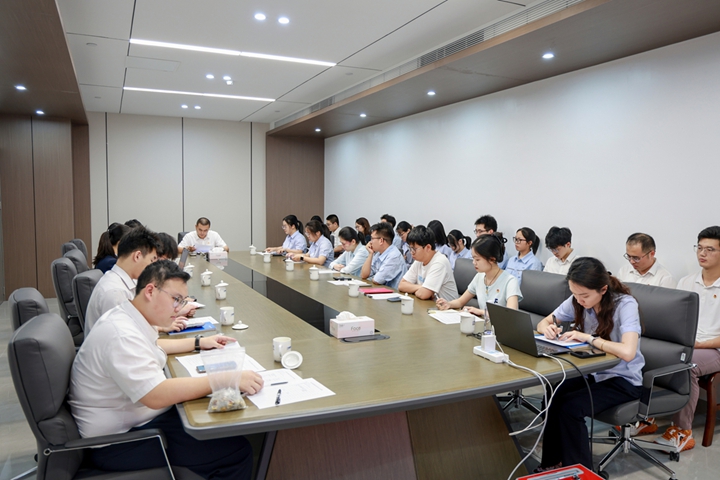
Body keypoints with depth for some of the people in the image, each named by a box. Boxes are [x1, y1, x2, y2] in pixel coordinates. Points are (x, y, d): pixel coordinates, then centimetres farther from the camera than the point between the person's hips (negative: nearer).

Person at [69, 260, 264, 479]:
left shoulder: (130, 319, 3)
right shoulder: (121, 333, -28)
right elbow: (157, 395, -37)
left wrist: (198, 342, 19)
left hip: (136, 418, 10)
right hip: (120, 441, -10)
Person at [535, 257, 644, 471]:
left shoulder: (625, 304, -22)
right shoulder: (578, 300, -6)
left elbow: (627, 352, -37)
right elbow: (543, 322, 6)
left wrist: (588, 337, -31)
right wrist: (547, 328, -18)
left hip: (623, 380, -5)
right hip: (592, 372, 5)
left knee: (570, 407, -26)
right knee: (553, 397, -22)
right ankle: (552, 463, -2)